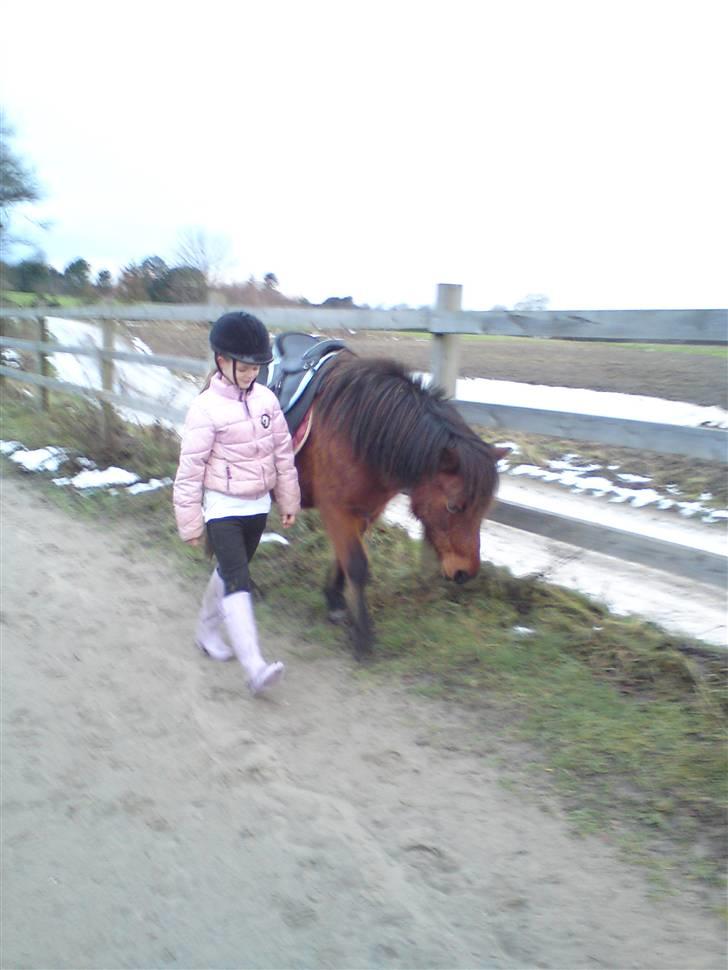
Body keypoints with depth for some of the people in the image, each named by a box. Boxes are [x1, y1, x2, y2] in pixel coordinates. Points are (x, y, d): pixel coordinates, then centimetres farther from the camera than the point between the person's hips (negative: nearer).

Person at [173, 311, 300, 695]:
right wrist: (190, 523, -10)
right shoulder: (206, 408, -16)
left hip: (258, 505, 6)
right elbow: (190, 469, -13)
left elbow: (283, 453, 8)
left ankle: (207, 629, 42)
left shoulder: (266, 399, 0)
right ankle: (255, 667, -17)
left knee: (230, 571, 20)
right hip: (223, 506, -6)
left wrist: (289, 500, 12)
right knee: (238, 580, -13)